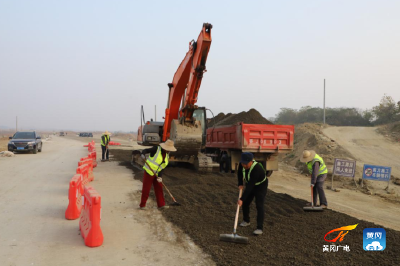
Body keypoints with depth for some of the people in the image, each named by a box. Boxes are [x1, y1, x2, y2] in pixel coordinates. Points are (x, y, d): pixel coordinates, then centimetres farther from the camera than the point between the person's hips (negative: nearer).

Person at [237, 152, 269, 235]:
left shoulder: (256, 169, -40)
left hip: (261, 186, -7)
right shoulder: (242, 164, -20)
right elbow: (239, 172, 4)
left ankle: (260, 228, -17)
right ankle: (246, 221, 31)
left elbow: (250, 186, -40)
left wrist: (241, 199, -40)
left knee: (259, 205, -17)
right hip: (251, 185, 7)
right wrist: (240, 184, -7)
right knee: (245, 203, 9)